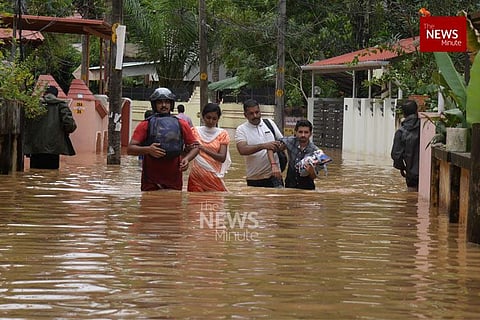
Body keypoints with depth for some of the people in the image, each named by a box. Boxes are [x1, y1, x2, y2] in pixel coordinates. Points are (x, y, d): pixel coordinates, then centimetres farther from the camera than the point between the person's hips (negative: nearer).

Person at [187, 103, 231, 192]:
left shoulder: (222, 134, 4)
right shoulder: (195, 131, 7)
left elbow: (222, 158, -8)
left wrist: (203, 148, -20)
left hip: (214, 176, -1)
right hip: (196, 176, 1)